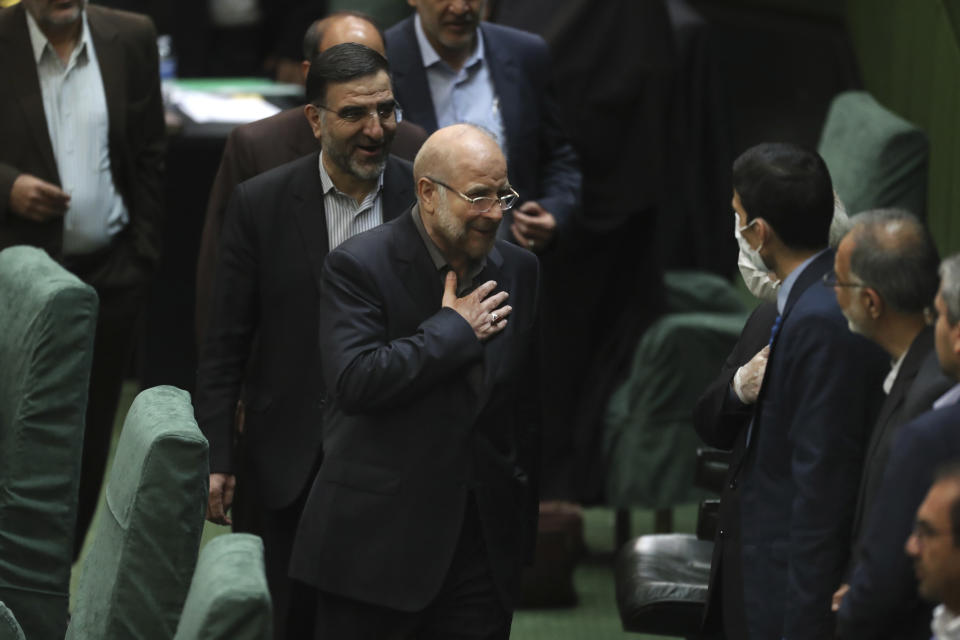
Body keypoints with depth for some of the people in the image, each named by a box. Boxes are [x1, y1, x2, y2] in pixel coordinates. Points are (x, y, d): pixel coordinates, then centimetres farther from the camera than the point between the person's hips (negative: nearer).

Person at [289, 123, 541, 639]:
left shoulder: (520, 272, 10)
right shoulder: (358, 266, -7)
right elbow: (354, 381, -21)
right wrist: (452, 330, -13)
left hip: (485, 547, 4)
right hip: (379, 540, -4)